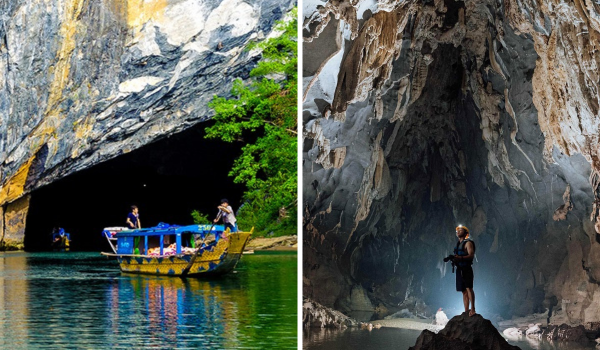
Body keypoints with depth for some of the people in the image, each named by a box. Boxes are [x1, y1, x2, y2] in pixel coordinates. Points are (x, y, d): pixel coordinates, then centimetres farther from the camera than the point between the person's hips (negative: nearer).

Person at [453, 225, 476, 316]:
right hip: (459, 269, 8)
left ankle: (472, 309, -18)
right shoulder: (458, 244, 21)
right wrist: (453, 258, 2)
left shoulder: (468, 243, -5)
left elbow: (471, 255, -16)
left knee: (469, 288, -16)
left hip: (466, 268, -8)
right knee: (464, 291, 7)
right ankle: (466, 311, 7)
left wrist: (461, 258, -30)